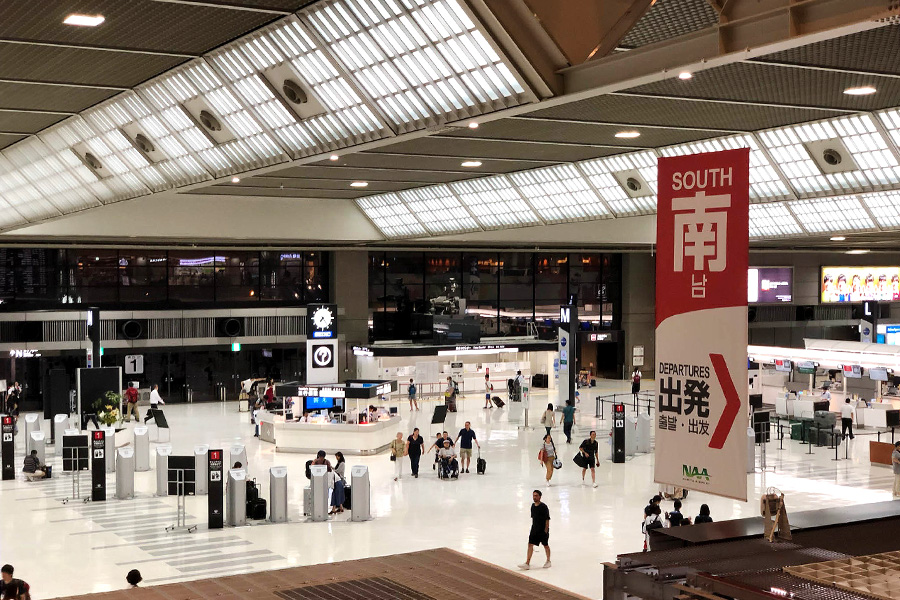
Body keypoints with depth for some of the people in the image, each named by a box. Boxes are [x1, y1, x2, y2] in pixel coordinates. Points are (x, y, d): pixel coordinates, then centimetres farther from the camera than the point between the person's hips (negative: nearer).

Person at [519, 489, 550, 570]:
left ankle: (548, 561, 29)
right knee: (530, 544, -2)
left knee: (545, 545, 10)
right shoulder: (533, 506, 5)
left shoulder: (543, 507, -15)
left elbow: (547, 519, -13)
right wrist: (533, 528, 15)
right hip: (534, 529, 6)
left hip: (543, 530, -6)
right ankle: (527, 563, -3)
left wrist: (546, 531, -15)